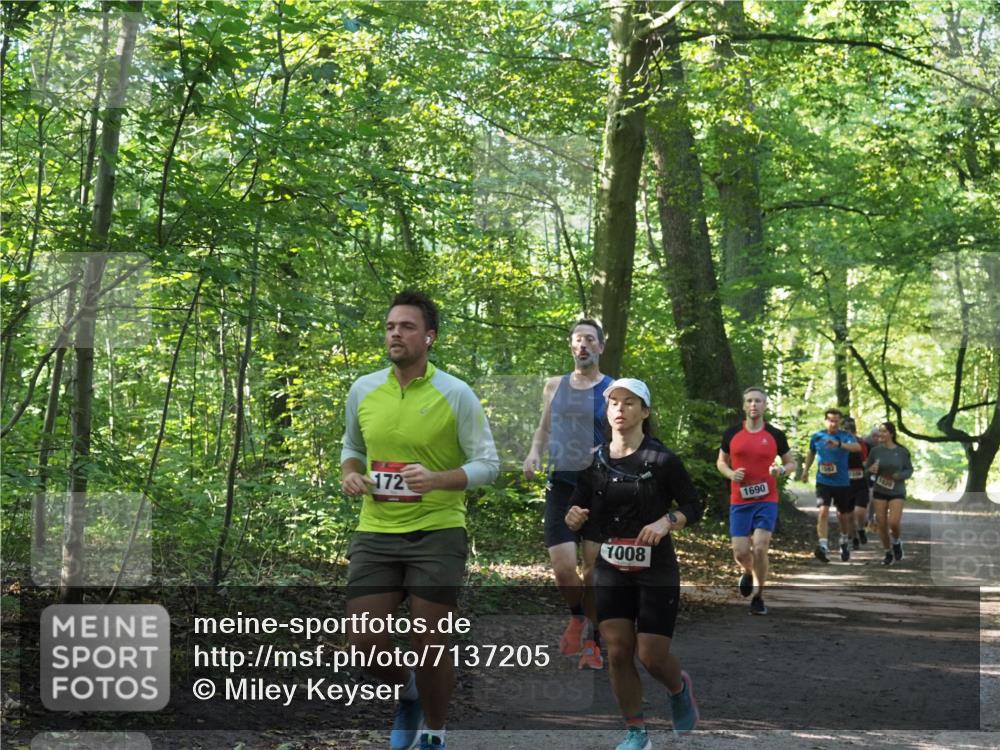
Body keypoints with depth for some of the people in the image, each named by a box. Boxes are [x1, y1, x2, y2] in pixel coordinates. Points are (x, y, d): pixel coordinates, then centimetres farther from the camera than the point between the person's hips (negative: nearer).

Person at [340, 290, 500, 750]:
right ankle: (407, 694, 33)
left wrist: (437, 479, -23)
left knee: (430, 646, 0)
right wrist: (350, 474, 1)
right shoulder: (362, 390, 5)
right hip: (375, 533, 4)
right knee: (365, 643, 0)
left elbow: (487, 465, -6)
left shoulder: (456, 395, -8)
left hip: (437, 532, -4)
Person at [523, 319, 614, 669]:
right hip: (561, 485, 2)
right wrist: (534, 452, 5)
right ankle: (576, 615, 23)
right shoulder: (555, 386, 11)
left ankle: (593, 639, 17)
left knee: (595, 569, -2)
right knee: (563, 568, -9)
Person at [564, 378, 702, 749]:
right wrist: (574, 518, -15)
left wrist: (667, 522, -24)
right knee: (617, 653, 0)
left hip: (656, 570, -3)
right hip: (610, 570, 4)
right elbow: (580, 511, 8)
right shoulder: (594, 461, 1)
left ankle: (680, 688, 31)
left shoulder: (661, 460, -10)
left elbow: (694, 506, -5)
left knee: (651, 656, -4)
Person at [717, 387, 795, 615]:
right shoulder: (732, 434, 4)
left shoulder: (775, 435, 2)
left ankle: (759, 596, 7)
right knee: (740, 552, -3)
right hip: (739, 501, 1)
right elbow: (721, 462, 15)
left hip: (766, 500, -1)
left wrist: (782, 470, -10)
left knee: (760, 548, -13)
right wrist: (731, 474, -6)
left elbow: (791, 462, 13)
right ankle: (748, 573, 34)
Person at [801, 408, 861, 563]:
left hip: (842, 482, 0)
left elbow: (857, 447, -30)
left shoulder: (845, 437, -8)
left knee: (843, 515, 14)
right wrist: (806, 469, 21)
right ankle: (823, 547, -27)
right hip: (823, 482, 0)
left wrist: (839, 444, -45)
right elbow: (811, 453, 21)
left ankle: (844, 542, 41)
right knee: (823, 511, -20)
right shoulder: (817, 436, 1)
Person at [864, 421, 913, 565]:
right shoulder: (876, 450, -3)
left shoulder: (902, 452, -6)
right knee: (882, 525, 1)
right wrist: (872, 469, -16)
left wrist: (898, 476, -15)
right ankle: (888, 553, 20)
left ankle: (896, 541, 15)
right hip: (879, 491, 2)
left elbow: (909, 470, 4)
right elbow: (867, 467, 7)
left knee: (894, 522, -18)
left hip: (897, 492, -2)